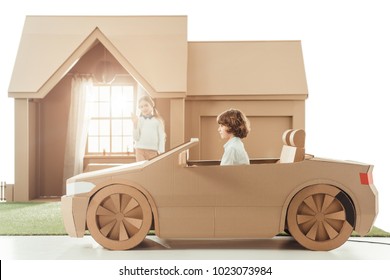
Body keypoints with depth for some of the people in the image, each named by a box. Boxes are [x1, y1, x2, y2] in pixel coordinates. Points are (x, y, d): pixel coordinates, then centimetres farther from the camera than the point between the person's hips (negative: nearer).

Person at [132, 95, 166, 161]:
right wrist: (135, 125, -11)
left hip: (153, 151, 0)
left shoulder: (158, 121, 3)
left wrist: (161, 153, -3)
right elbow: (136, 138, 0)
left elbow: (161, 138, 3)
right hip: (140, 150, 0)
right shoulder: (138, 120, 4)